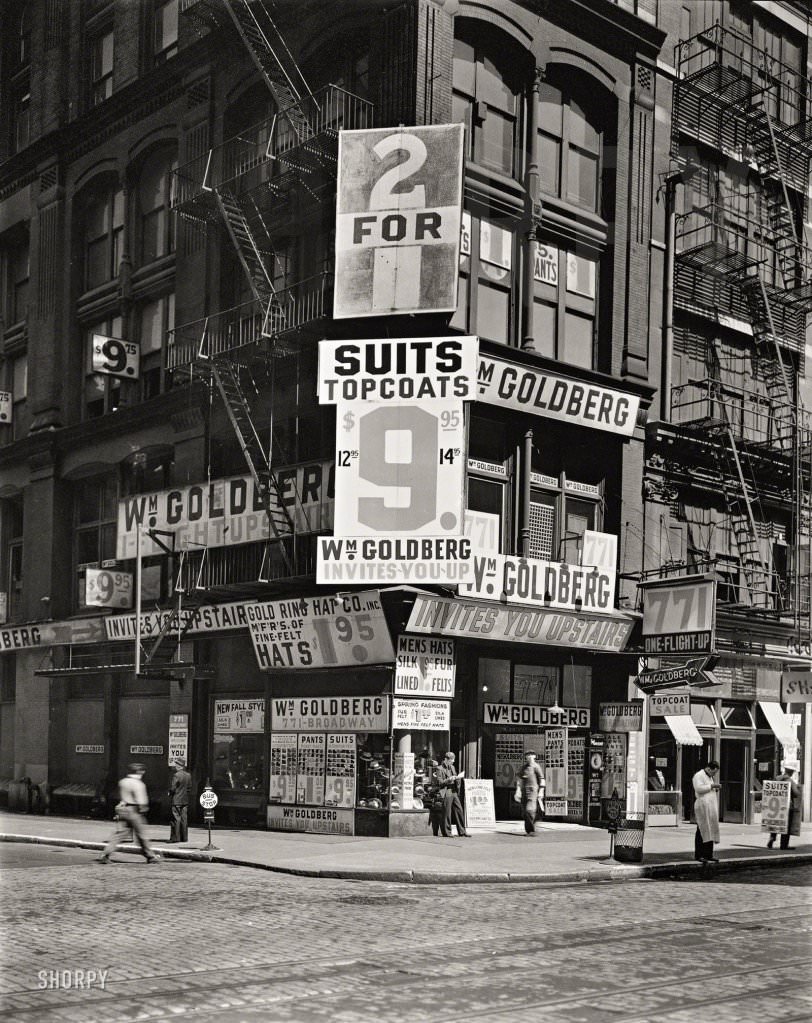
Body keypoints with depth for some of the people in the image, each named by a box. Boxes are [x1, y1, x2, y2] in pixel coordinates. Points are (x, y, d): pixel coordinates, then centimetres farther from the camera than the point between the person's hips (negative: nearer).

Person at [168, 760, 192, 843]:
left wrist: (170, 792, 3)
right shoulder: (188, 775, 7)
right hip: (185, 800, 7)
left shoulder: (177, 775, -15)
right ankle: (184, 837, 11)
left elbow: (173, 788, -15)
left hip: (177, 800, -7)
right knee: (184, 819, 9)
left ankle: (175, 837, -2)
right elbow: (190, 788, 11)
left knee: (176, 818, -3)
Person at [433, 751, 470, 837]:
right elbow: (439, 782, -10)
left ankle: (462, 832, 9)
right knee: (447, 813, -5)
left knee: (459, 811, 4)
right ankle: (446, 833, 3)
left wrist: (457, 778, 3)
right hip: (446, 793, -7)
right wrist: (449, 780, -19)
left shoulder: (452, 767, 19)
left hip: (454, 792, 7)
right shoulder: (440, 769, -5)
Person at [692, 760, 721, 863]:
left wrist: (716, 788, 12)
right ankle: (699, 855, -5)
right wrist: (711, 786, -16)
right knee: (702, 831, -8)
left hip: (711, 808, 9)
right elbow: (699, 788, -19)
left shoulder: (709, 777, 24)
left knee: (710, 830, 7)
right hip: (703, 807, -9)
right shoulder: (698, 776, -7)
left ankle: (708, 855, 10)